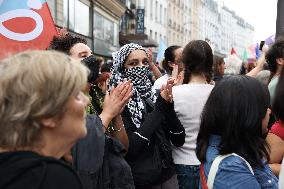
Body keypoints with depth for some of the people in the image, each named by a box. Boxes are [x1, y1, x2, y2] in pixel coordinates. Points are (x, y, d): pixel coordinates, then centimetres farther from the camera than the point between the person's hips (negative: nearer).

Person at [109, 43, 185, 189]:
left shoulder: (154, 96, 2)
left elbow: (179, 140, -1)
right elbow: (128, 147, -22)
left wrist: (168, 106, -16)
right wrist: (159, 109, -20)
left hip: (168, 177, 5)